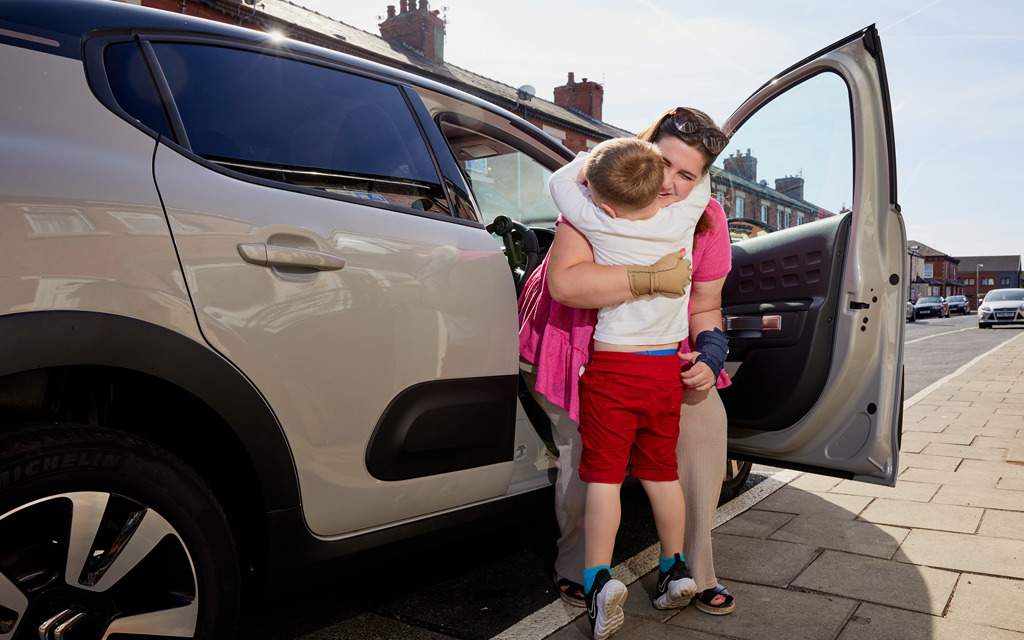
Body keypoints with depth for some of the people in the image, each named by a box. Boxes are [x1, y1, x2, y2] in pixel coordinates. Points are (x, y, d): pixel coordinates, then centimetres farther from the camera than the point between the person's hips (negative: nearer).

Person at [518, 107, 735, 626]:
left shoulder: (707, 220, -10)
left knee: (705, 416, -7)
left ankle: (695, 572, 10)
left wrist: (708, 357, -20)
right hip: (576, 337, -4)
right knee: (584, 447, -12)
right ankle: (573, 570, 16)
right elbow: (565, 282, -40)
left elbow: (704, 307, 0)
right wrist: (656, 278, -41)